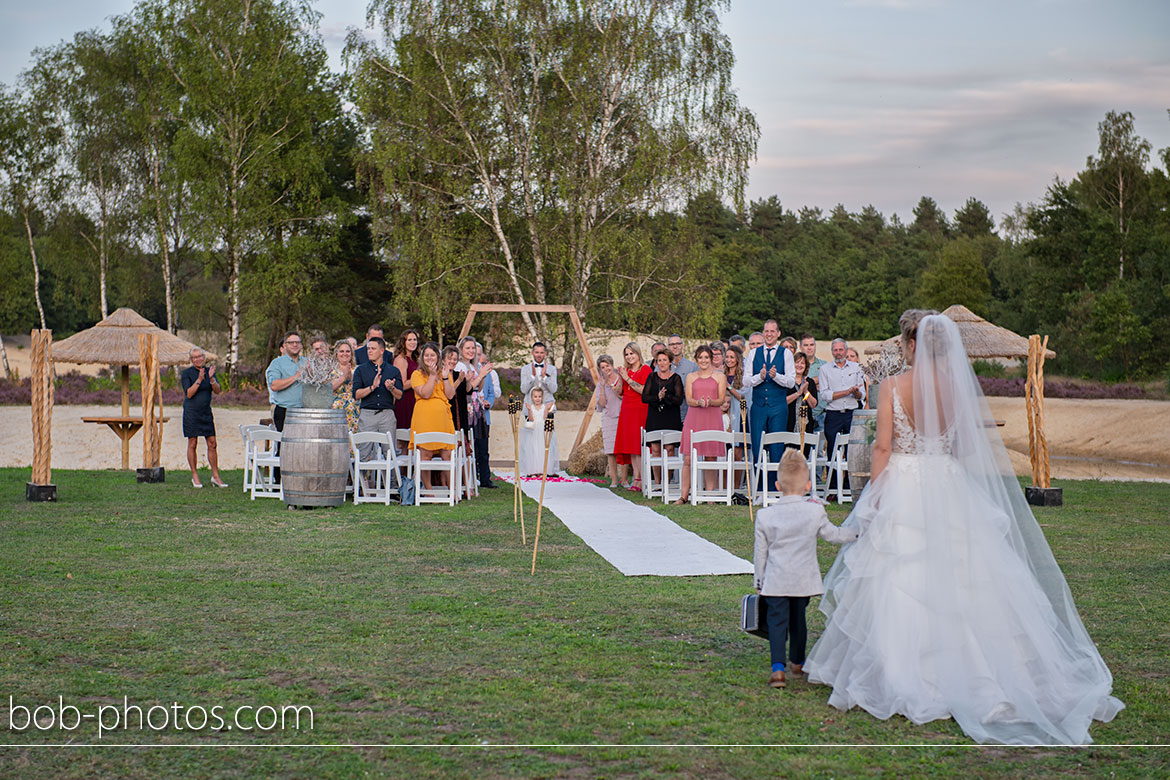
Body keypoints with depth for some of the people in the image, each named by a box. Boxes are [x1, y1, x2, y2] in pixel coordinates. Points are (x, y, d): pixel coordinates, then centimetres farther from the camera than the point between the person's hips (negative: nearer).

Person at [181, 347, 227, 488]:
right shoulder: (186, 373, -5)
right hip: (191, 412, -4)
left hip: (206, 412, 4)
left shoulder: (209, 371, 8)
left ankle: (215, 476, 6)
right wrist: (199, 379, -22)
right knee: (192, 444, 0)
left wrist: (211, 378, -17)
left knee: (212, 444, 1)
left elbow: (218, 391, -1)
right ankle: (195, 476, 9)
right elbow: (189, 393, -14)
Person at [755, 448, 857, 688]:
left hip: (775, 581, -1)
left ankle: (778, 668, -14)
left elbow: (760, 553, 4)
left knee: (777, 621, 0)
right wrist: (858, 531, 22)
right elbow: (833, 535, 7)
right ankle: (798, 663, 34)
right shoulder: (815, 511, -6)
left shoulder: (765, 516, -4)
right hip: (804, 580, 2)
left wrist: (759, 583, 14)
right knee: (798, 619, 18)